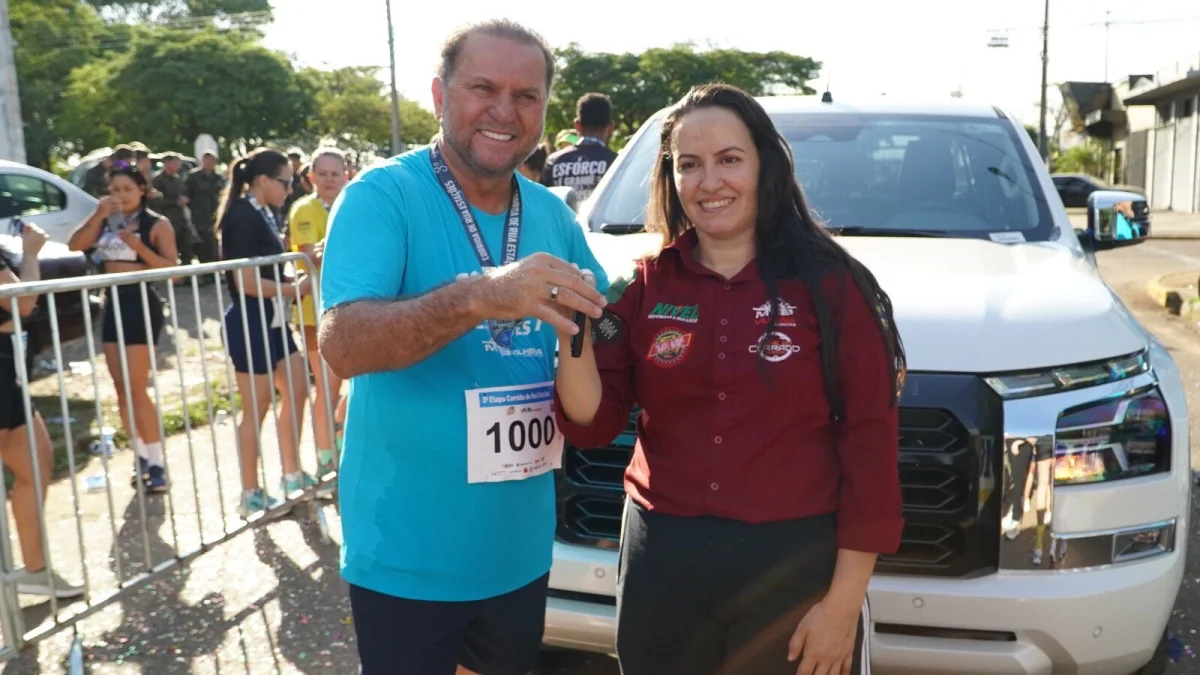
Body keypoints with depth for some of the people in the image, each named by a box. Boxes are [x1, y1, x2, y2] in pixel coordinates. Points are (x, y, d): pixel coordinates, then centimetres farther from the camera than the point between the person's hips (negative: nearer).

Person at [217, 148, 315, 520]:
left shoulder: (266, 215, 11)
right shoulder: (243, 217, -17)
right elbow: (246, 281, -22)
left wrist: (297, 282, 3)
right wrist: (293, 289, -12)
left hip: (273, 320, 9)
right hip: (250, 323, -9)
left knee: (296, 391, 15)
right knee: (257, 407, 0)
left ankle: (292, 475, 28)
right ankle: (250, 495, 12)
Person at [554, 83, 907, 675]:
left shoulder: (831, 286, -7)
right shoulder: (645, 285, 1)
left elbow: (869, 444, -7)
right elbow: (591, 426, -1)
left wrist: (844, 600, -8)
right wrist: (575, 334, -19)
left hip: (795, 564, -2)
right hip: (662, 561, 3)